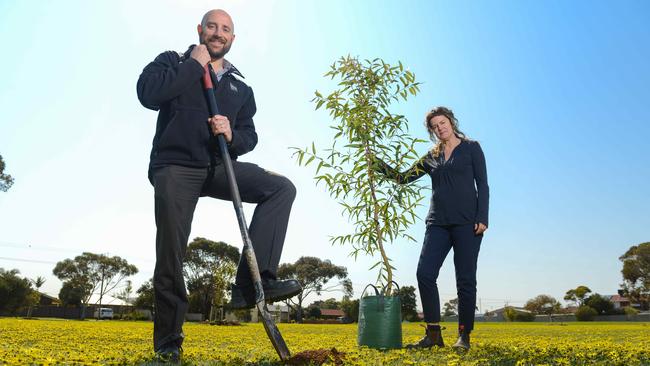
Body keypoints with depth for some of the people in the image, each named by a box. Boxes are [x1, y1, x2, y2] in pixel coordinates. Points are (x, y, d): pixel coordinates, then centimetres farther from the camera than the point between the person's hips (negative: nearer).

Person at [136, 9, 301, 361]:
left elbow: (249, 137, 15)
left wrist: (231, 135, -9)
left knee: (282, 187, -18)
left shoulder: (240, 86, 19)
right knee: (171, 254, -8)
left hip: (218, 166, 4)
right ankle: (167, 343, 9)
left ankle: (251, 284, -25)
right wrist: (195, 65, -5)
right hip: (176, 166, -3)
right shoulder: (173, 62, 10)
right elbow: (148, 93, -12)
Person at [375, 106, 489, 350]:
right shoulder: (431, 157, 18)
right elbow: (403, 178, 15)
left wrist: (482, 217, -10)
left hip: (467, 222, -3)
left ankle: (464, 336, 11)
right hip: (438, 223, 4)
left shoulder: (471, 148, 8)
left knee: (465, 279, -1)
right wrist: (378, 163, 5)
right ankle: (433, 334, -1)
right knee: (425, 273, -9)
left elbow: (482, 184, 1)